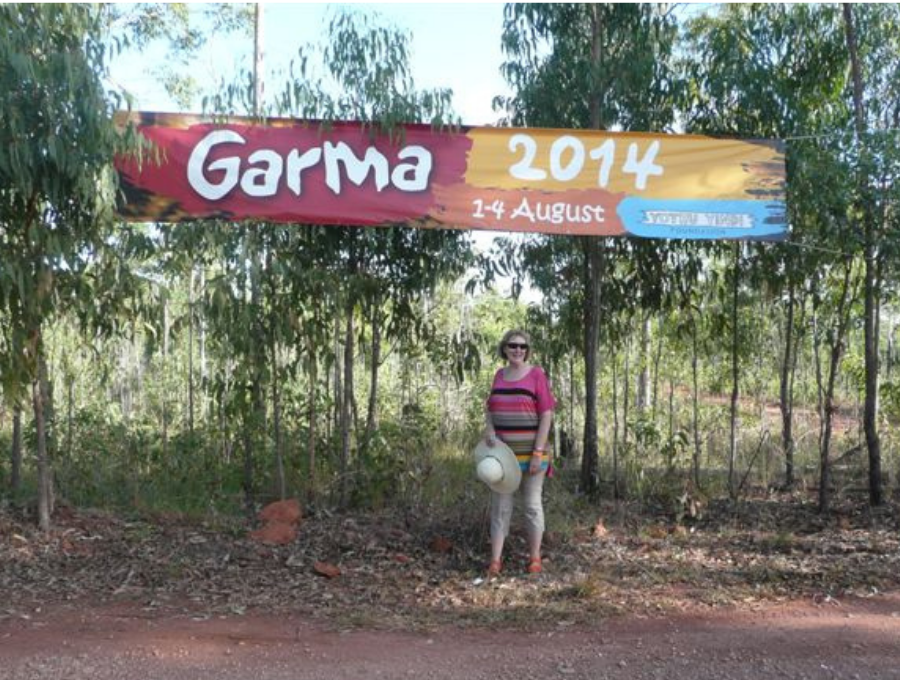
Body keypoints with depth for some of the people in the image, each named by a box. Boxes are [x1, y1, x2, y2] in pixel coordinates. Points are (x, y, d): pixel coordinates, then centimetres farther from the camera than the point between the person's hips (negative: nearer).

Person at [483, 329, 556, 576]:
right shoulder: (499, 375, 7)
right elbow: (489, 408, 15)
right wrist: (489, 430, -7)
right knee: (500, 505, 3)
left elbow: (546, 415, -11)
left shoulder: (537, 374, -8)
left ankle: (535, 557, 16)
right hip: (503, 452, 4)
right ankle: (495, 560, 7)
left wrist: (538, 453, -16)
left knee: (532, 504, 5)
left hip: (530, 452, -4)